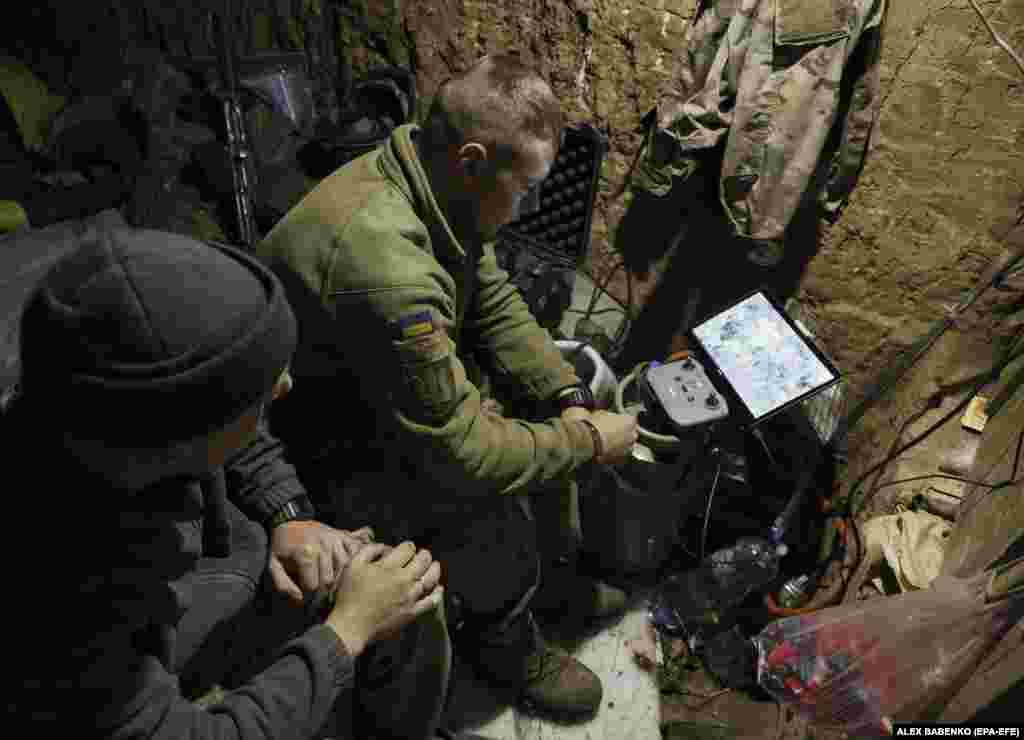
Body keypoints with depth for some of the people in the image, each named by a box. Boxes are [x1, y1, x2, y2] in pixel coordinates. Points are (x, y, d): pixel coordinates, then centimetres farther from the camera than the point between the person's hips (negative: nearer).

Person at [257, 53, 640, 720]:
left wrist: (570, 398, -9)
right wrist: (587, 443, -20)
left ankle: (551, 573, 26)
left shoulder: (434, 179, -11)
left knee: (548, 407, 5)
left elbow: (496, 306, 1)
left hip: (391, 384, 9)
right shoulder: (384, 260, -39)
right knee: (494, 526, -22)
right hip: (324, 445, -8)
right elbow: (460, 450, -34)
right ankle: (502, 640, 12)